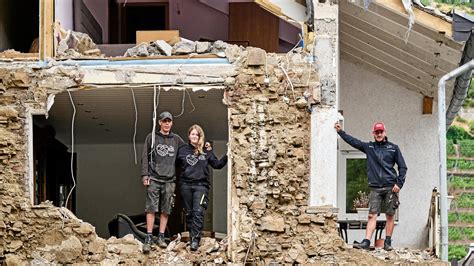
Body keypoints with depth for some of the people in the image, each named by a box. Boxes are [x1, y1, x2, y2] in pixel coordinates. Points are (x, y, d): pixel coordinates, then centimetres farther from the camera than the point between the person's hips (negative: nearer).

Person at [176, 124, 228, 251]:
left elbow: (217, 164, 8)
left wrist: (226, 156, -5)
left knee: (199, 212, -12)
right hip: (186, 185, 2)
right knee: (189, 212, 7)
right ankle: (191, 235, 15)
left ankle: (195, 239, -16)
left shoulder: (206, 151, 8)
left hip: (201, 185, -2)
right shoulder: (182, 150, 9)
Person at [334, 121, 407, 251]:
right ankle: (366, 242, -13)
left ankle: (388, 242, 9)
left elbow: (402, 167, 7)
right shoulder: (369, 147, 12)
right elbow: (352, 141, 12)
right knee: (372, 215, -6)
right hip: (375, 188, 1)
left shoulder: (393, 148, 7)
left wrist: (399, 183, -3)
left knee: (390, 215, 2)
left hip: (390, 187, -1)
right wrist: (340, 132, 4)